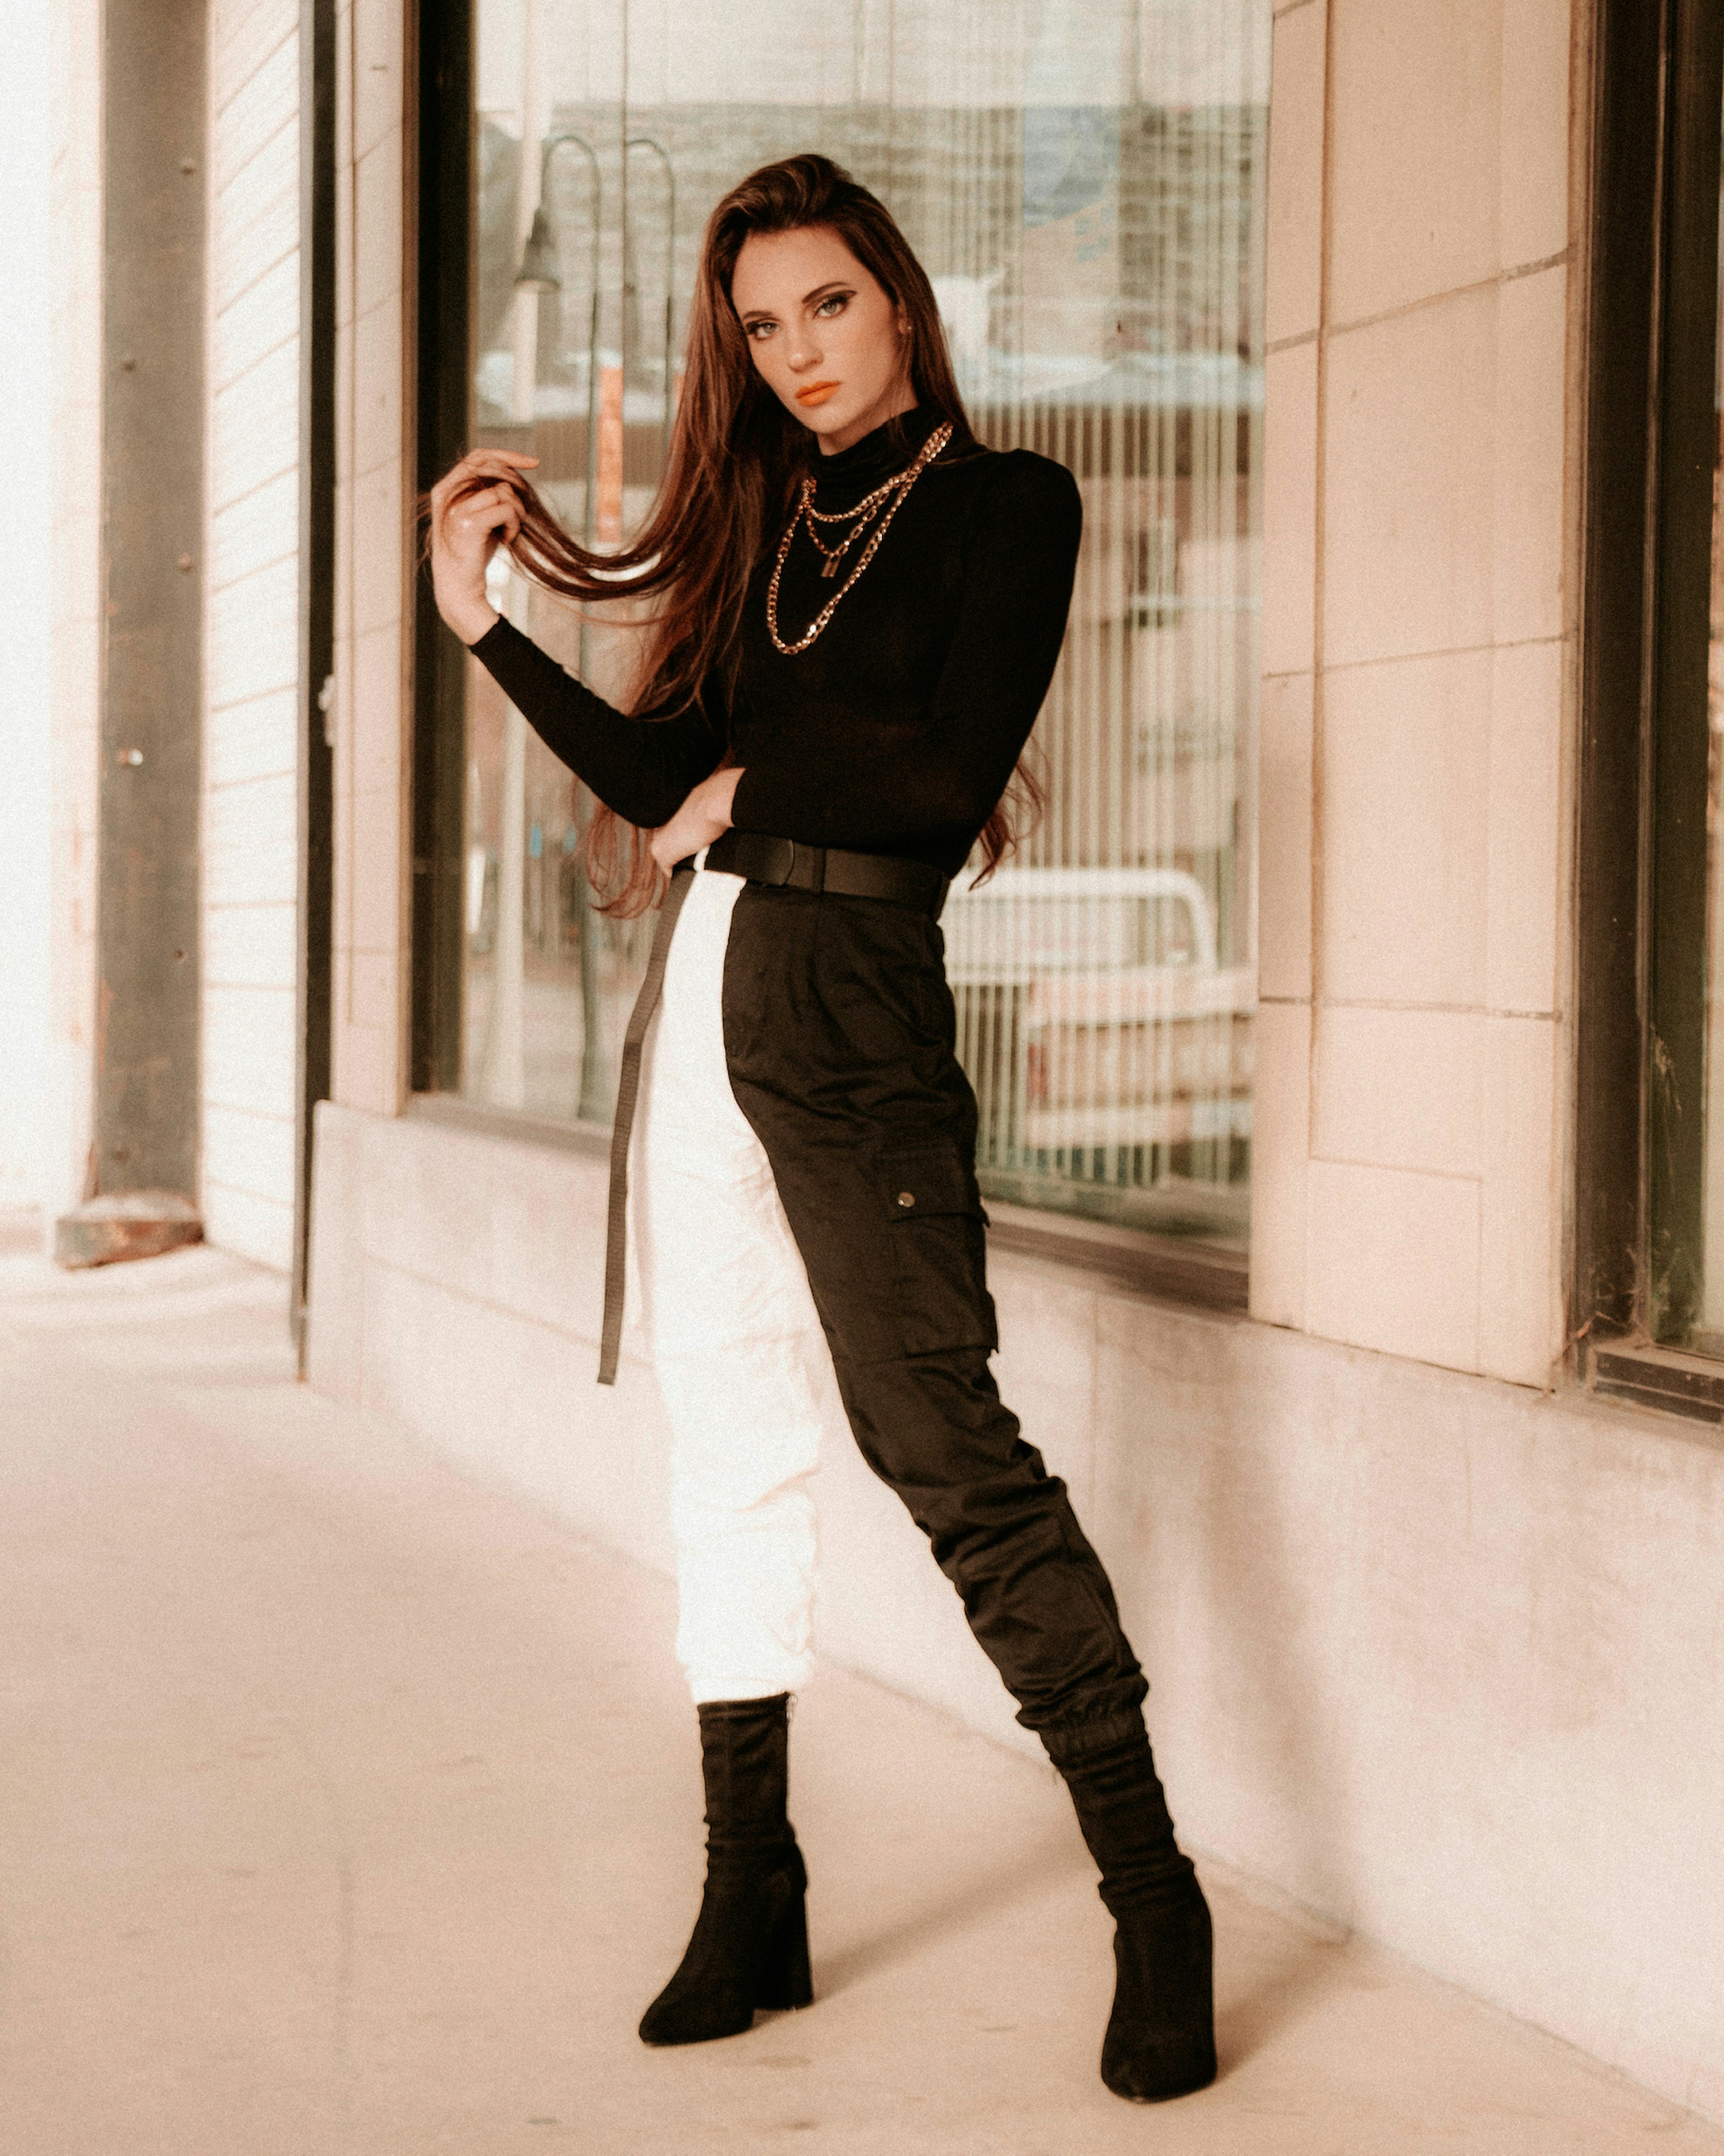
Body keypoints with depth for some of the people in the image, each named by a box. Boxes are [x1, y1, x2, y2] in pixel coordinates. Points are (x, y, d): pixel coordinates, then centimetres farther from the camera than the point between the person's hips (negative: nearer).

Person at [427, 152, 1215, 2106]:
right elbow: (661, 774, 13)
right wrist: (482, 620, 11)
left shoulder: (1003, 502, 0)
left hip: (850, 999, -7)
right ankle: (753, 1904, 14)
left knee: (941, 1442, -11)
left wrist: (749, 792, -2)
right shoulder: (768, 522, 17)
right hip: (703, 991, 7)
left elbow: (954, 779, -11)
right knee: (731, 1451, 7)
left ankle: (1152, 1898, -4)